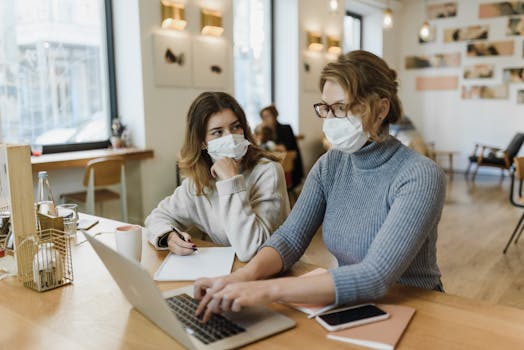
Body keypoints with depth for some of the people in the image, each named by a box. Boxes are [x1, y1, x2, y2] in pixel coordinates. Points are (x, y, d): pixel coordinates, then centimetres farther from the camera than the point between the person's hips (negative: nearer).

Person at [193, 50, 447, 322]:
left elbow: (376, 277, -28)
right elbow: (291, 237, -6)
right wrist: (246, 274, -26)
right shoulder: (330, 164, -1)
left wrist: (268, 290, -35)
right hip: (351, 309, 4)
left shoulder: (420, 177, -19)